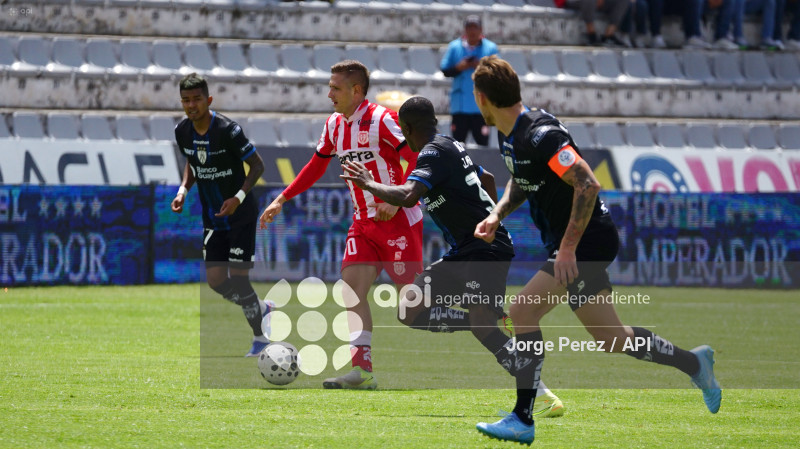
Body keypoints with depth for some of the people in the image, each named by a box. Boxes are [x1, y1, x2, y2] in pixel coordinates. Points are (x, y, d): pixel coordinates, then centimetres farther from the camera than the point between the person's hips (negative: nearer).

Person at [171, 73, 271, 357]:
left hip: (241, 216, -6)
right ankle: (262, 309, 28)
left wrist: (239, 197, -25)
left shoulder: (228, 130, -22)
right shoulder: (182, 131, -3)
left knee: (238, 278, -8)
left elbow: (257, 165, -14)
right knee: (216, 281, 2)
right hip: (213, 219, 6)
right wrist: (183, 190, -1)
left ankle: (260, 337, 10)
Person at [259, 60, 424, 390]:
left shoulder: (381, 120, -15)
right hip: (364, 222, 7)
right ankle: (362, 371, -14)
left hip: (397, 219, -7)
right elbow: (315, 168, 22)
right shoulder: (334, 126, 9)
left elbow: (419, 160, -18)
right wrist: (282, 200, 20)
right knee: (352, 287, -8)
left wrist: (397, 200, -25)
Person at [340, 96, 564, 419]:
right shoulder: (451, 146, 15)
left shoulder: (434, 153, -14)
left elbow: (408, 196, -29)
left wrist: (369, 184, -13)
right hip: (463, 253, 10)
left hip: (485, 249, -10)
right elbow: (487, 179, 31)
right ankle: (496, 320, 1)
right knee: (410, 311, 5)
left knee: (482, 326, -21)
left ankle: (544, 398, -21)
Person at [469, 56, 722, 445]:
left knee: (522, 311, -18)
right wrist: (497, 215, 6)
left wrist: (568, 248, -27)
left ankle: (522, 420, -14)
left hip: (586, 240, -10)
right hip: (567, 243, 10)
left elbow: (588, 184, -28)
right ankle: (693, 362, 32)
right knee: (612, 339, 15)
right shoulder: (509, 135, 6)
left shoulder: (540, 134, -24)